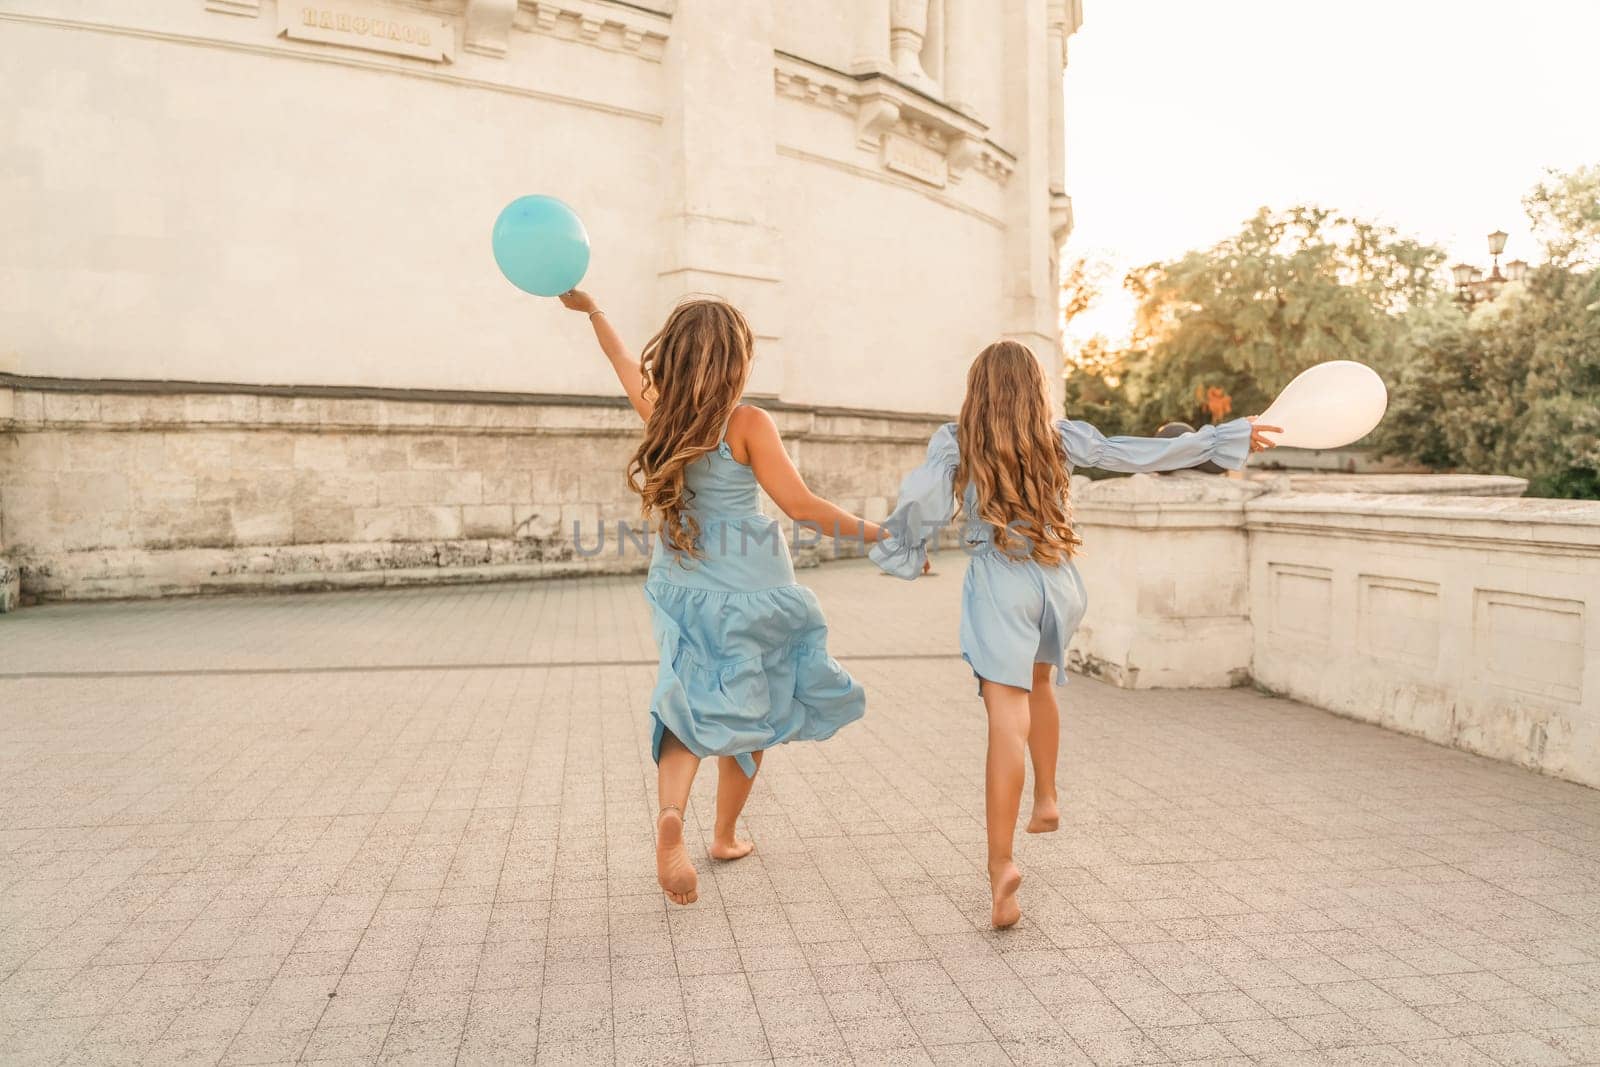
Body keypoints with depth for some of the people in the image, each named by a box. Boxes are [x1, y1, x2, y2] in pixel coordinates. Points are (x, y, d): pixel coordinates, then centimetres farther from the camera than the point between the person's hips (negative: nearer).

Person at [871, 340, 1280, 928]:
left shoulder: (955, 442, -2)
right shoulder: (1061, 438, 5)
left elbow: (918, 502, -13)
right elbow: (1144, 453, 6)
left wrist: (905, 552, 7)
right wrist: (1232, 437, 14)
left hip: (999, 585, -4)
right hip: (1056, 580, 4)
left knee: (1008, 717, -10)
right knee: (1037, 684, 31)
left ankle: (1001, 864, -18)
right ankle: (1046, 800, 38)